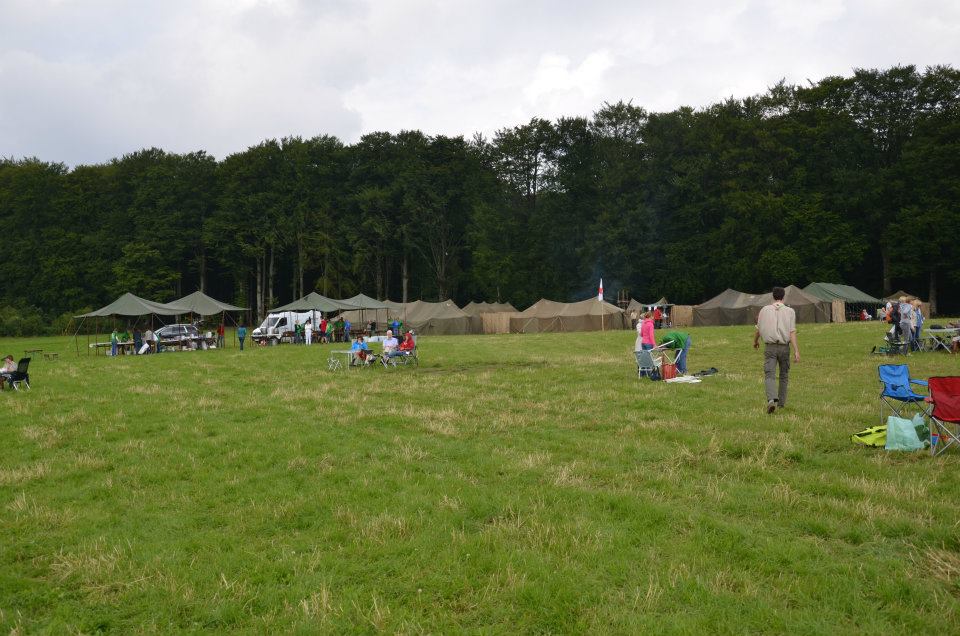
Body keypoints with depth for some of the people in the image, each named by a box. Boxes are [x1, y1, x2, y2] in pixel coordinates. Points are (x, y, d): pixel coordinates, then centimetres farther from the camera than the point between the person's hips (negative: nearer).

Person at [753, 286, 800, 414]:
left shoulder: (765, 310, 1)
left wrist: (755, 341, 28)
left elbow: (758, 329, 7)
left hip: (770, 347, -1)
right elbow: (792, 332, -10)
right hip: (784, 347, 1)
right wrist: (796, 351, -12)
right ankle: (781, 403, 26)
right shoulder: (790, 311, -2)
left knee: (769, 375, -6)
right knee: (784, 376, 17)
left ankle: (771, 400, -30)